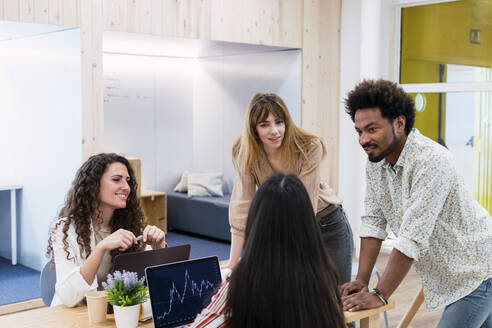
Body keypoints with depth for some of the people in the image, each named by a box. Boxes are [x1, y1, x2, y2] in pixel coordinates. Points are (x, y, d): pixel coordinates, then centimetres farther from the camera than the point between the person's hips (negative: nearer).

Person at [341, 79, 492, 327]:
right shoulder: (376, 160, -3)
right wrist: (361, 280, -6)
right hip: (443, 275, 7)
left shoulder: (431, 161, -28)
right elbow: (374, 222, 1)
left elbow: (413, 237, -30)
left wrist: (379, 296, -27)